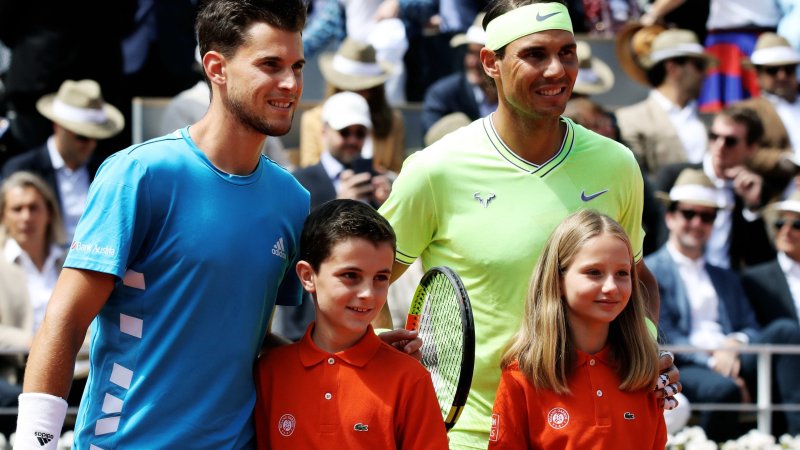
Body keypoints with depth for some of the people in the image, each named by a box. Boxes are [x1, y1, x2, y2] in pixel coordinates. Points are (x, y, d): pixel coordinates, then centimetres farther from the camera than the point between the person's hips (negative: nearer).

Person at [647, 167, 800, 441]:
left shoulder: (727, 279, 33)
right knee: (723, 389, -40)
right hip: (683, 369, -6)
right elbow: (663, 337, -2)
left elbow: (750, 327, 23)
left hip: (733, 363, 6)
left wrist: (738, 341, -3)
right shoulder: (649, 273, 11)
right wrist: (711, 359, -16)